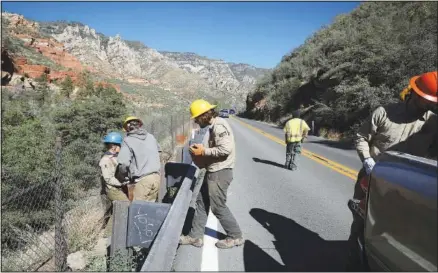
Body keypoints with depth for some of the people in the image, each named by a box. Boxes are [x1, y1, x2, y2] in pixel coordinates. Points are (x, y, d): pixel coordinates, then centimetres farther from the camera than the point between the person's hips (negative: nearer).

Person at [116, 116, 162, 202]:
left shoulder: (128, 140, -3)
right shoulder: (151, 137, 14)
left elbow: (124, 163, -10)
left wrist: (123, 175, 7)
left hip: (142, 179, -5)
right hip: (156, 177, 5)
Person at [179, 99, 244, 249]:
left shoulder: (219, 126, -19)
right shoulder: (214, 126, 13)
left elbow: (225, 149, -28)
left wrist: (203, 151, -19)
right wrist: (203, 151, 6)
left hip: (219, 173, -10)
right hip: (214, 171, 10)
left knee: (218, 207, 2)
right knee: (201, 202, 14)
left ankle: (235, 236, 19)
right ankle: (195, 236, 25)